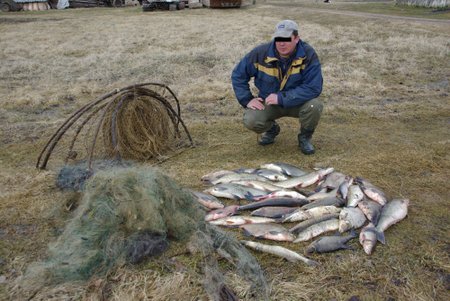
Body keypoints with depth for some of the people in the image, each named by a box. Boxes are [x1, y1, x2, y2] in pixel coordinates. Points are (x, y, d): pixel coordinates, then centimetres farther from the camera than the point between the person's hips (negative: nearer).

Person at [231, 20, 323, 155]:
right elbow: (238, 75, -5)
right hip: (268, 102, 1)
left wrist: (281, 98, -30)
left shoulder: (308, 55, -21)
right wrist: (247, 100, -15)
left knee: (314, 106, -33)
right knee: (251, 121, -27)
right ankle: (271, 129, 12)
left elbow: (313, 88, -25)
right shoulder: (261, 53, -16)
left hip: (297, 102, -1)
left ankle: (305, 137, 1)